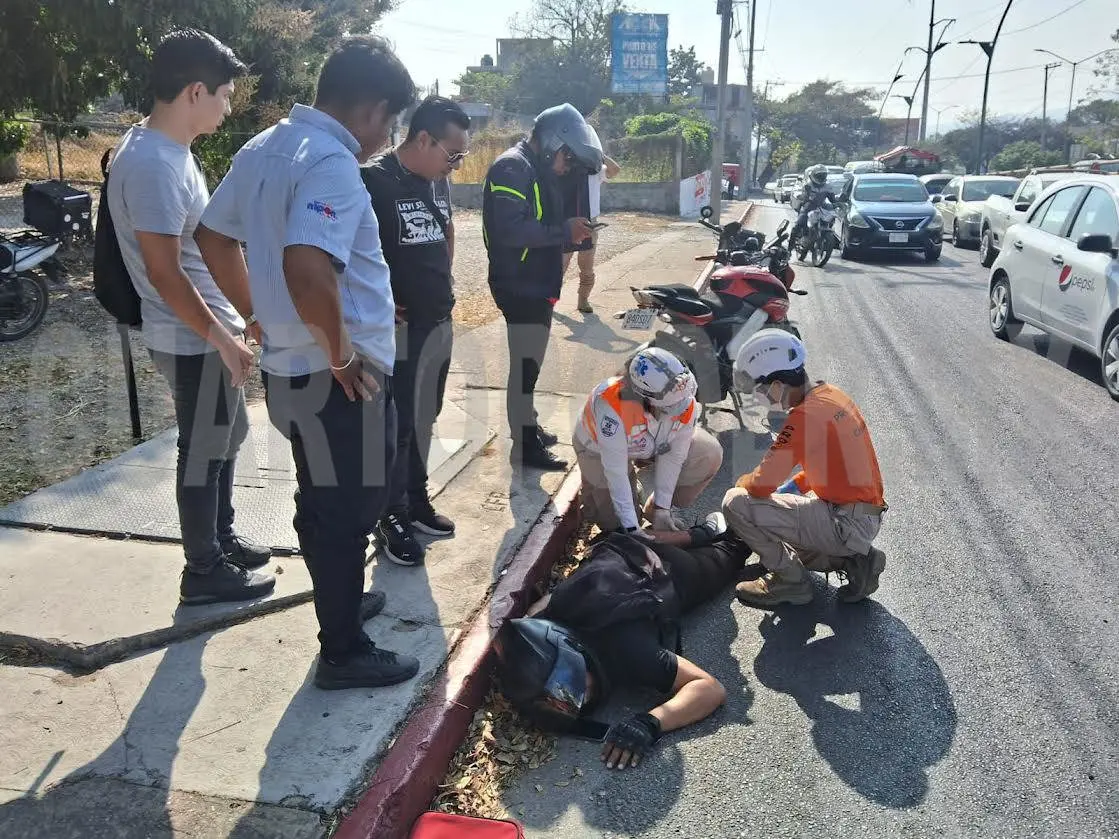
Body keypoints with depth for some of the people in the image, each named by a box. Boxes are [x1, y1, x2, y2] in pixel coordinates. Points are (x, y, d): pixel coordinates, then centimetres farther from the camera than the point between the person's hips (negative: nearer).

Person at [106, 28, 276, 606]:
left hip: (211, 330, 10)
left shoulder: (168, 148, 9)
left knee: (227, 439, 21)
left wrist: (230, 325, 20)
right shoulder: (152, 164, -24)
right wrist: (223, 338, -18)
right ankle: (205, 573, 20)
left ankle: (222, 540, 38)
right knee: (203, 455, 4)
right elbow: (165, 274, -24)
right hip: (193, 340, -10)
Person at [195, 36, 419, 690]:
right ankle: (345, 653, 21)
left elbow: (215, 236, 19)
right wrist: (341, 354, -23)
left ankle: (342, 603, 43)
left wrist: (261, 315, 20)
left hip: (290, 367, 9)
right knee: (348, 512, 6)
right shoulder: (331, 162, -21)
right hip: (341, 379, -9)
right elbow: (307, 268, -36)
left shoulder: (265, 147, 9)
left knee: (325, 506, 24)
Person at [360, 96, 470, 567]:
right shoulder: (373, 181, -15)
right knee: (396, 425, 1)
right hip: (399, 327, -8)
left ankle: (417, 500, 32)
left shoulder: (438, 181, 9)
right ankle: (393, 518, 14)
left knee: (423, 418, 17)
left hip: (441, 322, 8)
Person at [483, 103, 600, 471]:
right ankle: (525, 448, 3)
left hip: (536, 284, 10)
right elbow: (510, 230, -28)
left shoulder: (539, 171, 16)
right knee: (526, 365, -5)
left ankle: (528, 429, 32)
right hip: (520, 286, -10)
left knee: (529, 363, 19)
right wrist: (564, 231, -23)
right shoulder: (512, 168, -16)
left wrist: (568, 232, 0)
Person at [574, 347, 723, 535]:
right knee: (616, 522, -5)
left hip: (653, 444, 5)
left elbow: (673, 456, -20)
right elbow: (615, 472, -38)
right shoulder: (612, 408, -45)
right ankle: (590, 486, 26)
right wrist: (632, 528, -34)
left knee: (709, 454, -13)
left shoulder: (686, 404, -31)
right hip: (600, 450, -4)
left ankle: (656, 510, 6)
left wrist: (662, 508, -19)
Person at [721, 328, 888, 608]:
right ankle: (852, 559, 14)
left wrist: (743, 482, 1)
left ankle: (790, 581, 1)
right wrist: (789, 488, 13)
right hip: (869, 518, 10)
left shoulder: (805, 415, -24)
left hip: (847, 525, -10)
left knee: (736, 504, -14)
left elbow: (761, 486, -21)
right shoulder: (832, 394, 5)